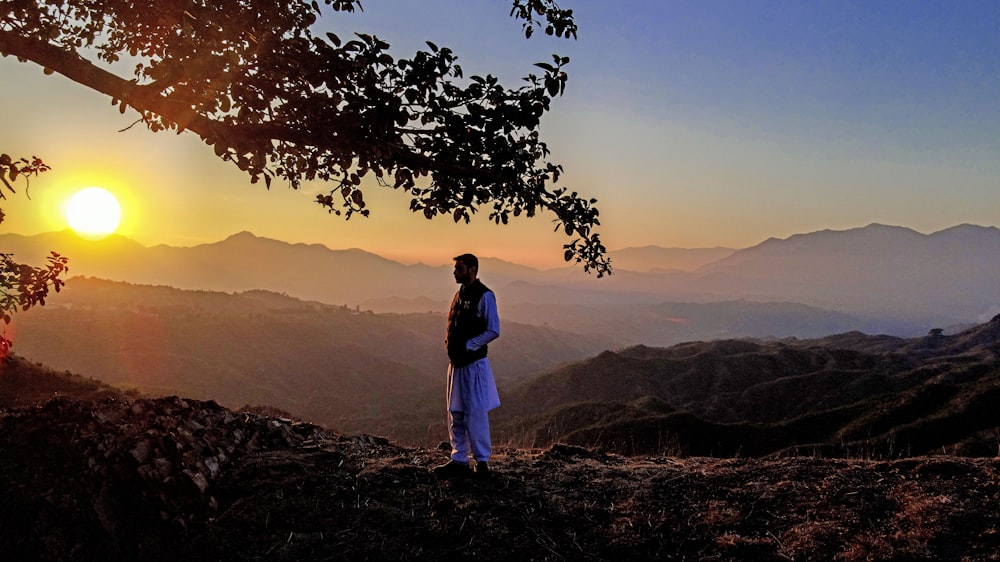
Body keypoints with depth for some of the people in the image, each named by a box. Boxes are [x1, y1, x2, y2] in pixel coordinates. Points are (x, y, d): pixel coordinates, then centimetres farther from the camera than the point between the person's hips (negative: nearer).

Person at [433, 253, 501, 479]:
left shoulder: (484, 296, -12)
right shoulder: (460, 294, 13)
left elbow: (493, 331, -15)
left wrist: (467, 345, -16)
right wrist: (449, 341, 4)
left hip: (474, 363, -8)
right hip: (457, 362, 9)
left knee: (475, 413, -3)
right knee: (455, 413, 13)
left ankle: (482, 461, 8)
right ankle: (459, 460, 22)